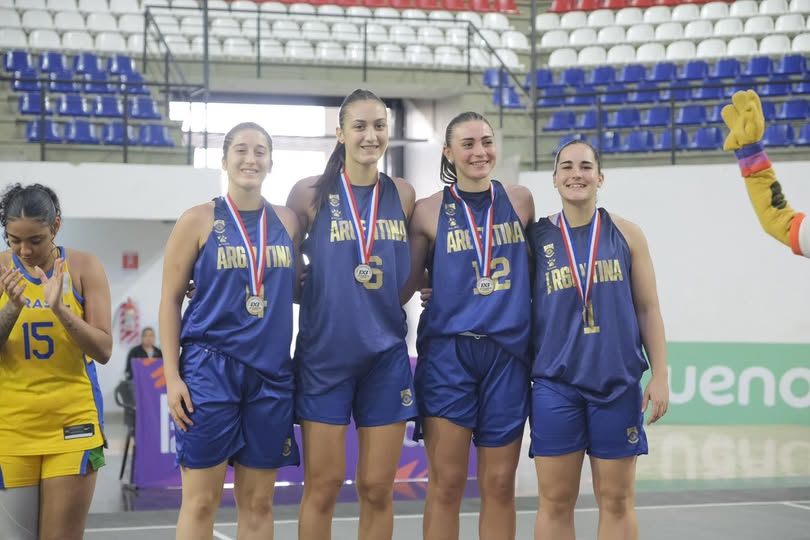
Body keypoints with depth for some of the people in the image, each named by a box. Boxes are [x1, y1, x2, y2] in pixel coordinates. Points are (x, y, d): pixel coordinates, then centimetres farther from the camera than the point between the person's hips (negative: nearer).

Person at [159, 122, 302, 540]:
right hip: (210, 366, -3)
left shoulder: (288, 221, 9)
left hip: (272, 370, 4)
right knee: (201, 499, -2)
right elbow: (171, 300, -1)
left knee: (258, 501, 8)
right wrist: (172, 376, -8)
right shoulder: (199, 220, -1)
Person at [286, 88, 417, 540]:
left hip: (387, 355, 3)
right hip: (324, 354, -2)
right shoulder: (312, 193, -2)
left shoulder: (403, 195, 6)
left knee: (377, 489, 6)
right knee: (323, 487, 0)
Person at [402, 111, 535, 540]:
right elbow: (404, 285, 3)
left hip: (508, 352, 2)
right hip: (447, 351, -2)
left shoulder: (519, 201, 8)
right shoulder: (429, 211, 0)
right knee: (446, 484, -3)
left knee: (499, 485, 6)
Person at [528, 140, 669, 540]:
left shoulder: (626, 234, 4)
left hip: (619, 383, 0)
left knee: (616, 500, 5)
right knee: (555, 500, 3)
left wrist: (660, 375, 1)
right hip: (554, 385, 0)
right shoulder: (536, 237, 3)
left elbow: (648, 309, 6)